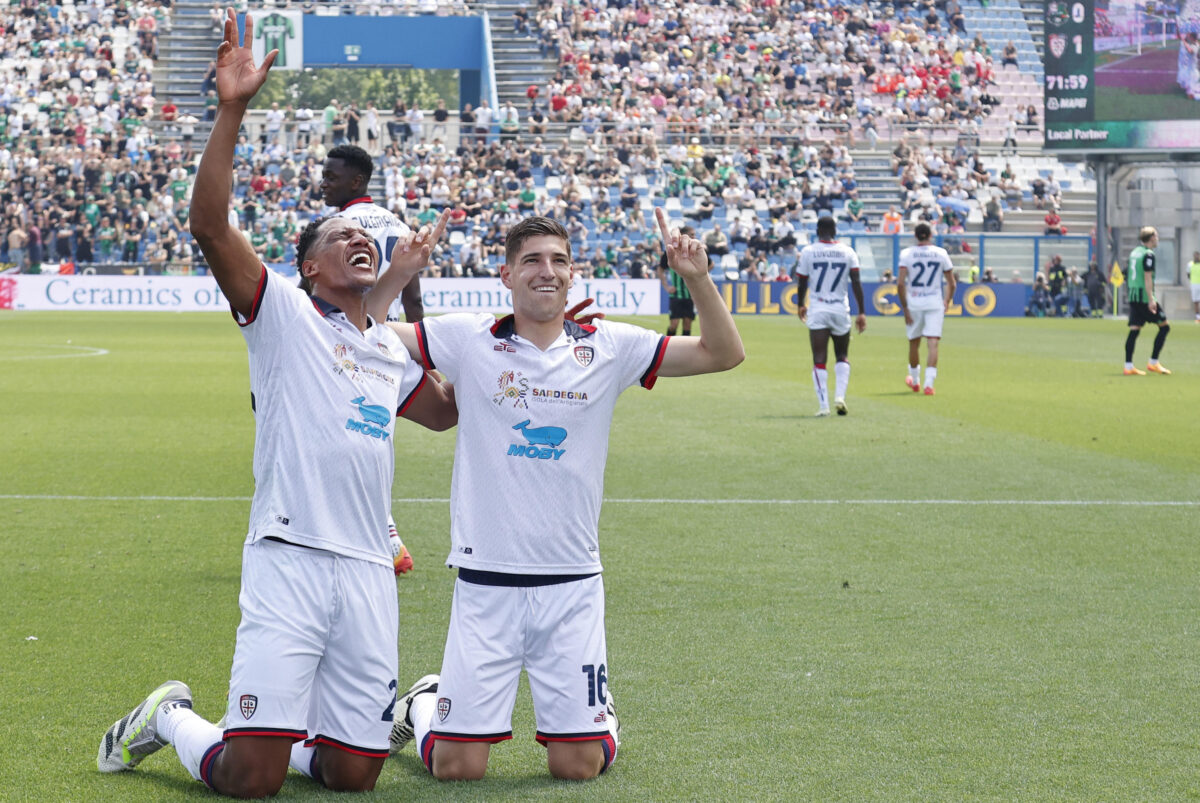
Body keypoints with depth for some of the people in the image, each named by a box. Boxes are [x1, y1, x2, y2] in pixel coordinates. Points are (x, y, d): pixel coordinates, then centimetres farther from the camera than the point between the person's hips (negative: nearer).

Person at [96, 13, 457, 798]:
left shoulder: (391, 349, 21)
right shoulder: (281, 311, 2)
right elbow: (211, 227, -12)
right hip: (288, 561, -6)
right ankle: (169, 719, 21)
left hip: (368, 573, 6)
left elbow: (447, 410, 36)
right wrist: (233, 111, -20)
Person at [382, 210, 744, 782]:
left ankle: (599, 715, 35)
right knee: (457, 766, -1)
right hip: (485, 579, -1)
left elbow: (724, 353, 4)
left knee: (578, 765, 0)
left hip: (572, 583, 1)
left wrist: (697, 279, -10)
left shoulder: (608, 348, 3)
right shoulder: (469, 340, -1)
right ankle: (421, 707, 33)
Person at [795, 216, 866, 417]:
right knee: (842, 356, 17)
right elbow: (856, 283, -5)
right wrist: (861, 312, -1)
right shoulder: (848, 252, 1)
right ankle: (840, 396, -1)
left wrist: (801, 305, 22)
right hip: (840, 310, 2)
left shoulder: (808, 252, -2)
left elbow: (801, 283, 5)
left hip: (818, 310, -1)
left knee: (819, 360, -1)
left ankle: (823, 405, -8)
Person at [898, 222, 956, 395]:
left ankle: (914, 380, 33)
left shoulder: (907, 253, -4)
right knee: (932, 343, -6)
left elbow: (900, 283, -11)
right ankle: (929, 383, -18)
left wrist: (905, 307, -6)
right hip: (935, 303, 0)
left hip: (913, 303, 0)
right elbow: (951, 283, 4)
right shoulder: (941, 253, 0)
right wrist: (947, 302, 20)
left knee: (914, 342, 16)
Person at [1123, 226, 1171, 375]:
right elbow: (1147, 277, -17)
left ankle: (1128, 366, -3)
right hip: (1144, 297, -8)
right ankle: (1153, 363, 0)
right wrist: (1151, 300, -21)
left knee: (1134, 330, 3)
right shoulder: (1148, 254, -11)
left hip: (1133, 296, 8)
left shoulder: (1134, 252, 15)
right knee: (1164, 327, 2)